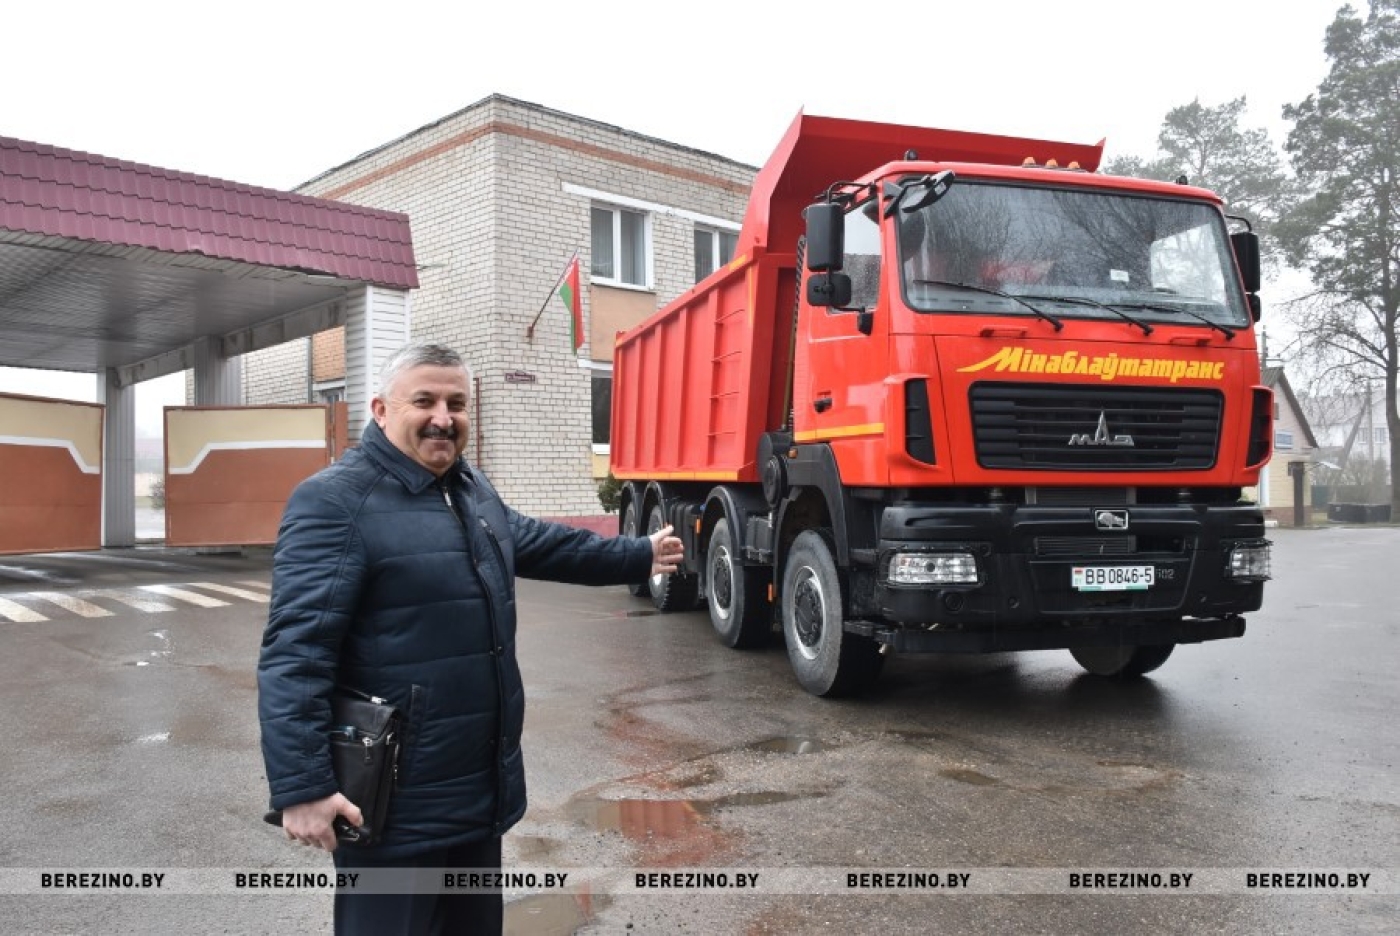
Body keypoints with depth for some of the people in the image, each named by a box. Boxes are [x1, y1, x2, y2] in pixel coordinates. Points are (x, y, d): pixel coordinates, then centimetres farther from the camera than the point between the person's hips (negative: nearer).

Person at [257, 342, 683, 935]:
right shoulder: (335, 502, -17)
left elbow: (541, 543, 28)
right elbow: (294, 655, -23)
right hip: (395, 805, -8)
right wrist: (301, 787, -27)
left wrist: (640, 556, 35)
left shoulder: (474, 492, 11)